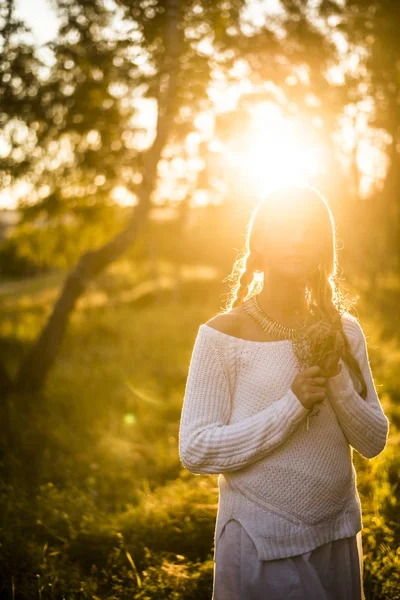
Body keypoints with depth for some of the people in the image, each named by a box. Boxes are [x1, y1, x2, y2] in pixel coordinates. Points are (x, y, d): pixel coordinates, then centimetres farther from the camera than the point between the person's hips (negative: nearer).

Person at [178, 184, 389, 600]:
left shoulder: (344, 330, 1)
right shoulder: (223, 335, -12)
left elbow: (373, 442, 0)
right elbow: (194, 451, -17)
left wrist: (337, 378, -17)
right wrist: (293, 405, -24)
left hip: (338, 536, 4)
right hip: (259, 545, -4)